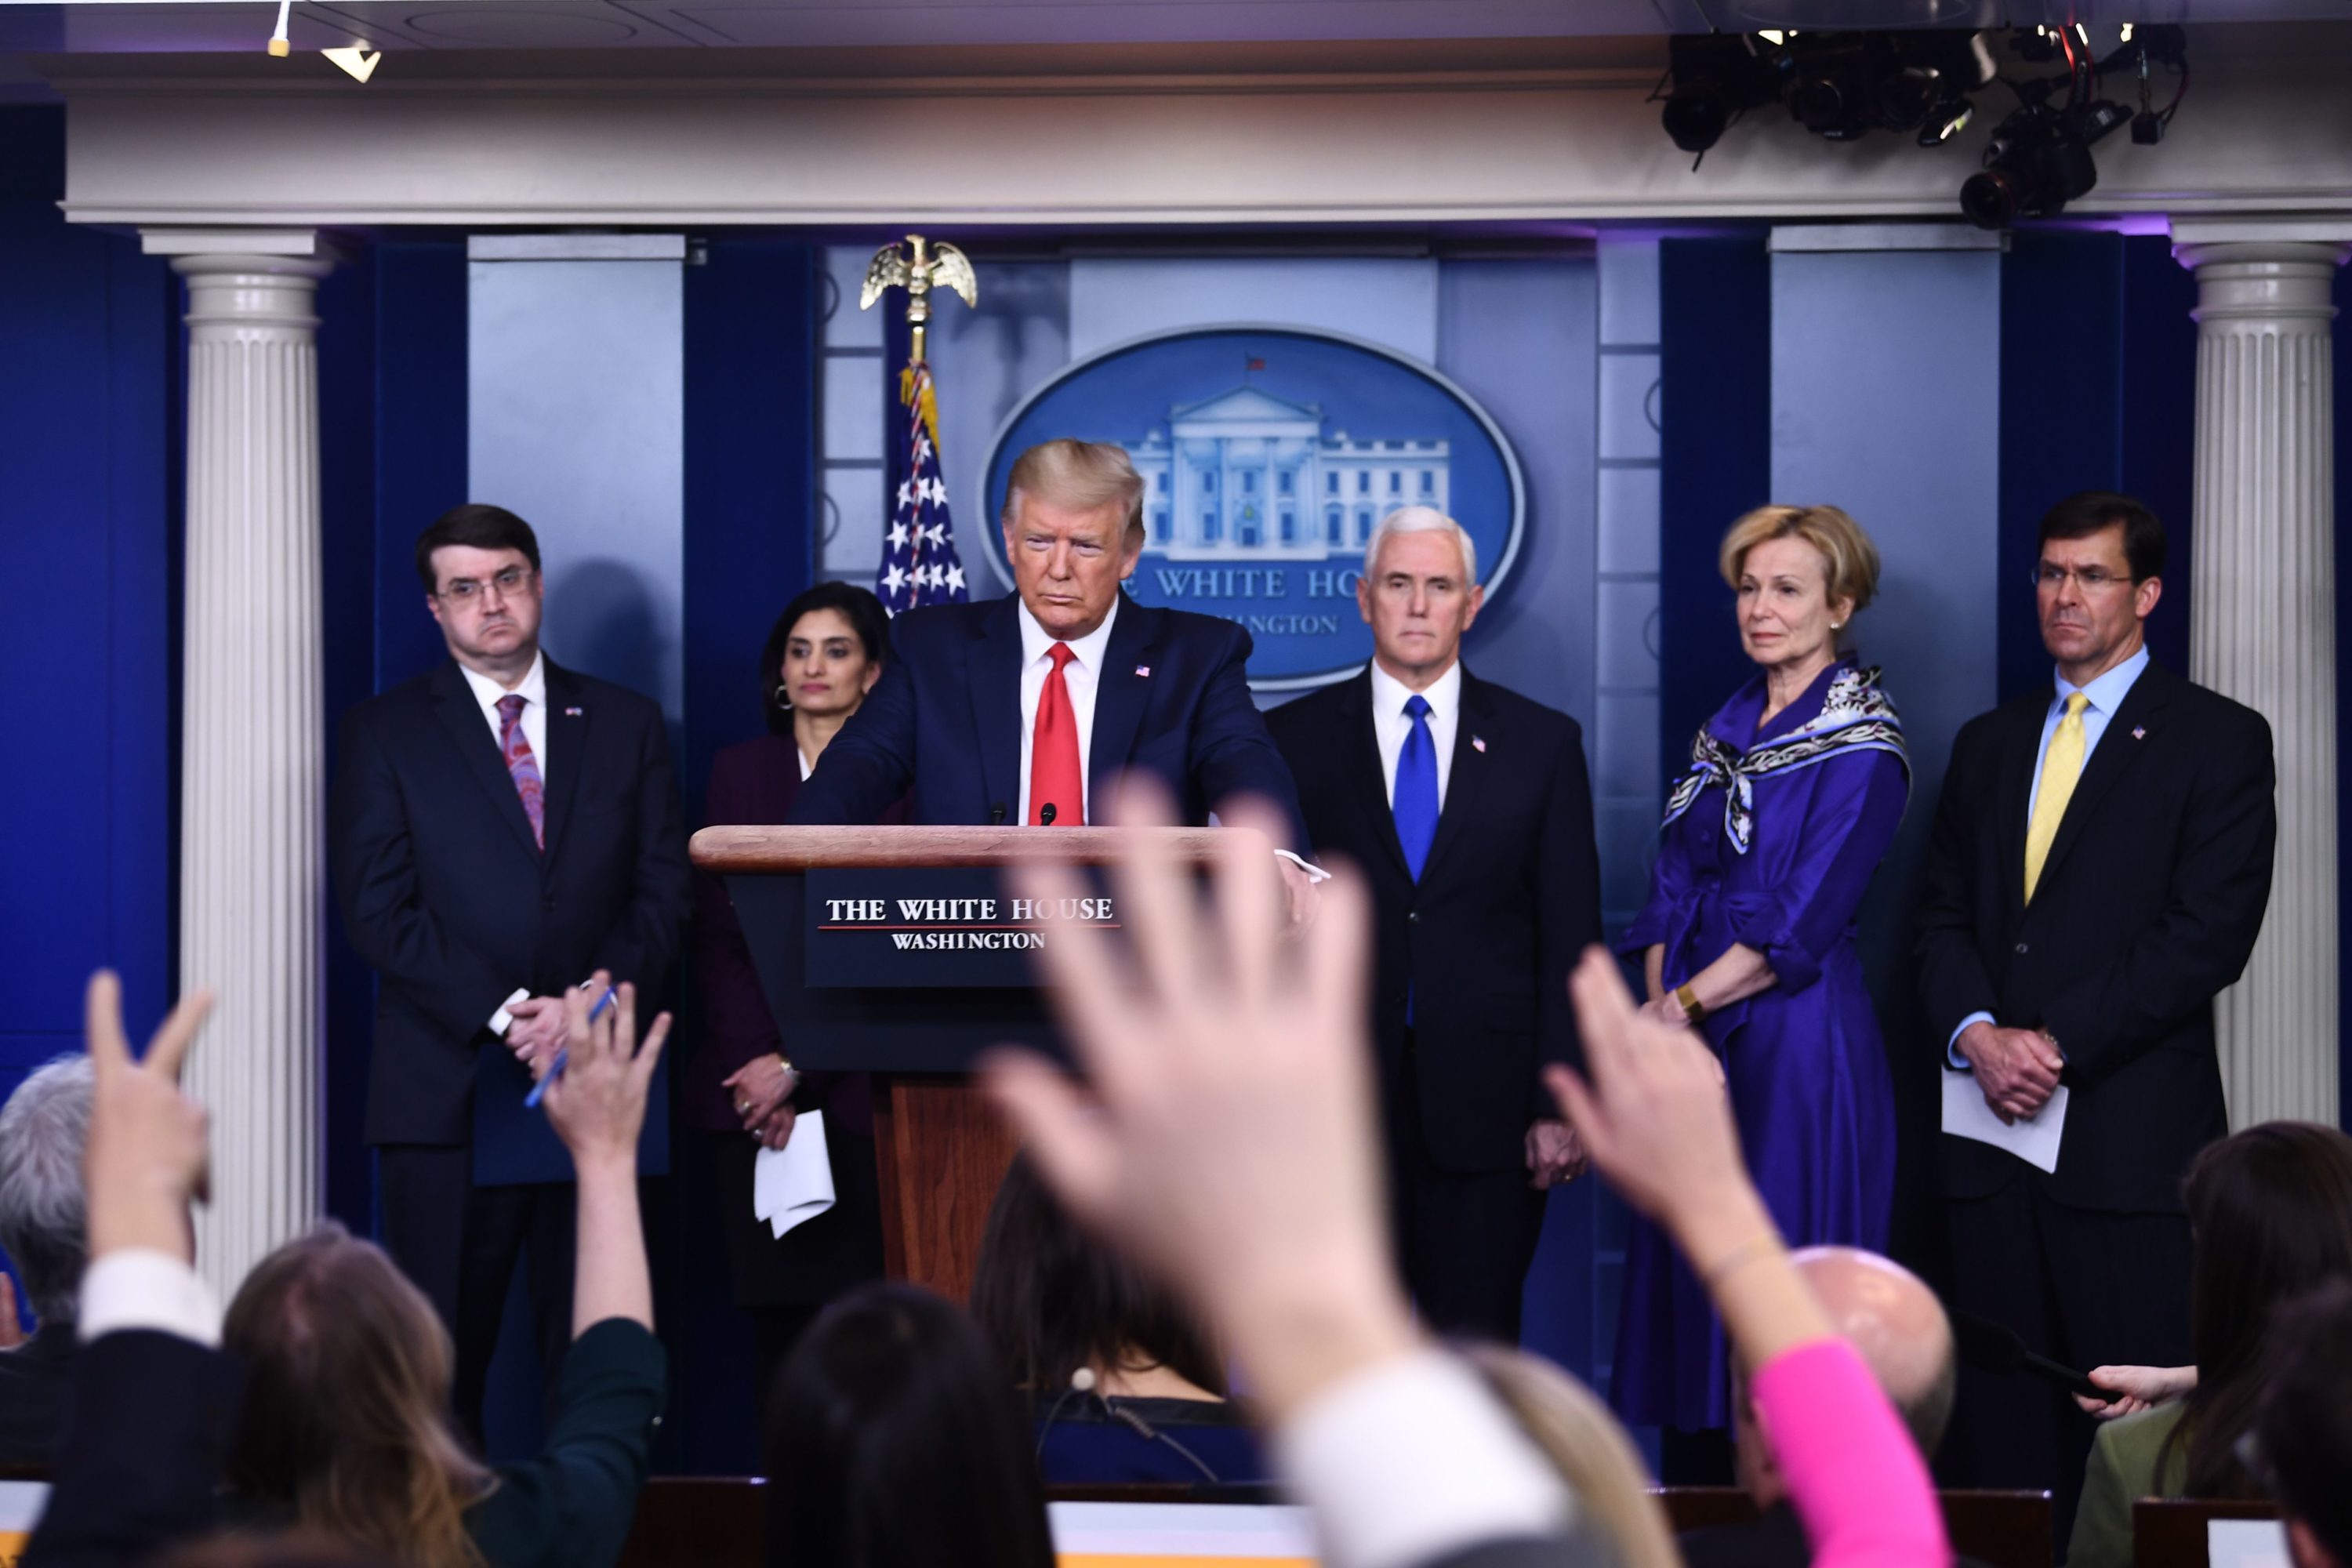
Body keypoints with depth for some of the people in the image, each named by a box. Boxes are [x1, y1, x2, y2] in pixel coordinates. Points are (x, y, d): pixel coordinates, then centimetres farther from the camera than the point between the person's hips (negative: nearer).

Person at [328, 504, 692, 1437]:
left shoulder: (627, 726, 14)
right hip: (447, 1092, -1)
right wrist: (503, 1014, -12)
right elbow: (377, 909, -2)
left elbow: (663, 896, 8)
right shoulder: (385, 732, 7)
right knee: (440, 1360, -2)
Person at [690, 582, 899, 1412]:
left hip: (857, 1086, -2)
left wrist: (799, 1066, -10)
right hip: (748, 1087, 2)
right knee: (775, 1309, -1)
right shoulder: (740, 772, 13)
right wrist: (758, 1064, -6)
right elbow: (717, 933, 8)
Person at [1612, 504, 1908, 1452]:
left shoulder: (1862, 749, -7)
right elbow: (1674, 888, 12)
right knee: (1692, 1278, 5)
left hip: (1797, 1042, -7)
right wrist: (1658, 1010, -2)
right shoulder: (1728, 732, 15)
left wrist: (1686, 1004, -10)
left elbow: (1800, 923, -13)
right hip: (1694, 1042, 7)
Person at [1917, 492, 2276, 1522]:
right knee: (1999, 1427, 5)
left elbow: (2208, 933, -9)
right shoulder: (1988, 743, 18)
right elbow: (1944, 916, 14)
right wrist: (1977, 1033, -7)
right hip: (1993, 1131, 5)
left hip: (2131, 1139, -5)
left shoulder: (2217, 741, 1)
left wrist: (2057, 1044, -14)